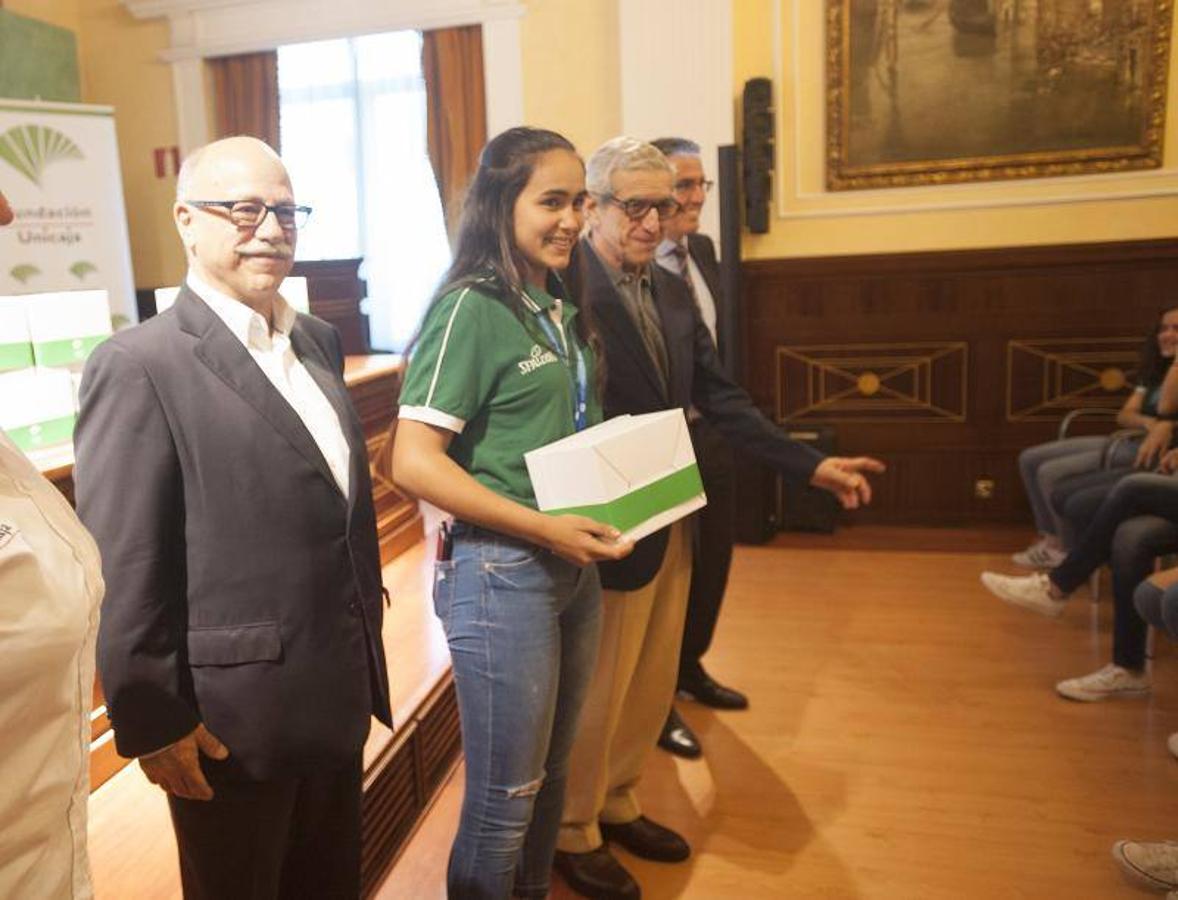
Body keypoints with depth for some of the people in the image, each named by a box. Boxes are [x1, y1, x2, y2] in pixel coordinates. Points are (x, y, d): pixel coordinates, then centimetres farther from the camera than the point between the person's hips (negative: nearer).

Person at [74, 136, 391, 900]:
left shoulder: (319, 342, 7)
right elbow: (123, 570, -16)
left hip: (337, 695, 7)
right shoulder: (140, 366, -16)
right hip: (232, 720, -6)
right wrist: (153, 721, -13)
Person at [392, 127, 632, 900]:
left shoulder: (560, 310, 9)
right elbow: (414, 462, -20)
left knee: (550, 776, 22)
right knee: (504, 799, 9)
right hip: (502, 573, -7)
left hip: (575, 568, 8)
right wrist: (541, 527, -23)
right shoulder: (471, 310, -15)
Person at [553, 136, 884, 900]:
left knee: (652, 684, 20)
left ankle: (619, 805, 42)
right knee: (596, 693, 9)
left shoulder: (673, 290, 8)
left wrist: (810, 464, 0)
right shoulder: (565, 289, -17)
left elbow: (718, 397, 6)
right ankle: (573, 835, 32)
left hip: (671, 519, 8)